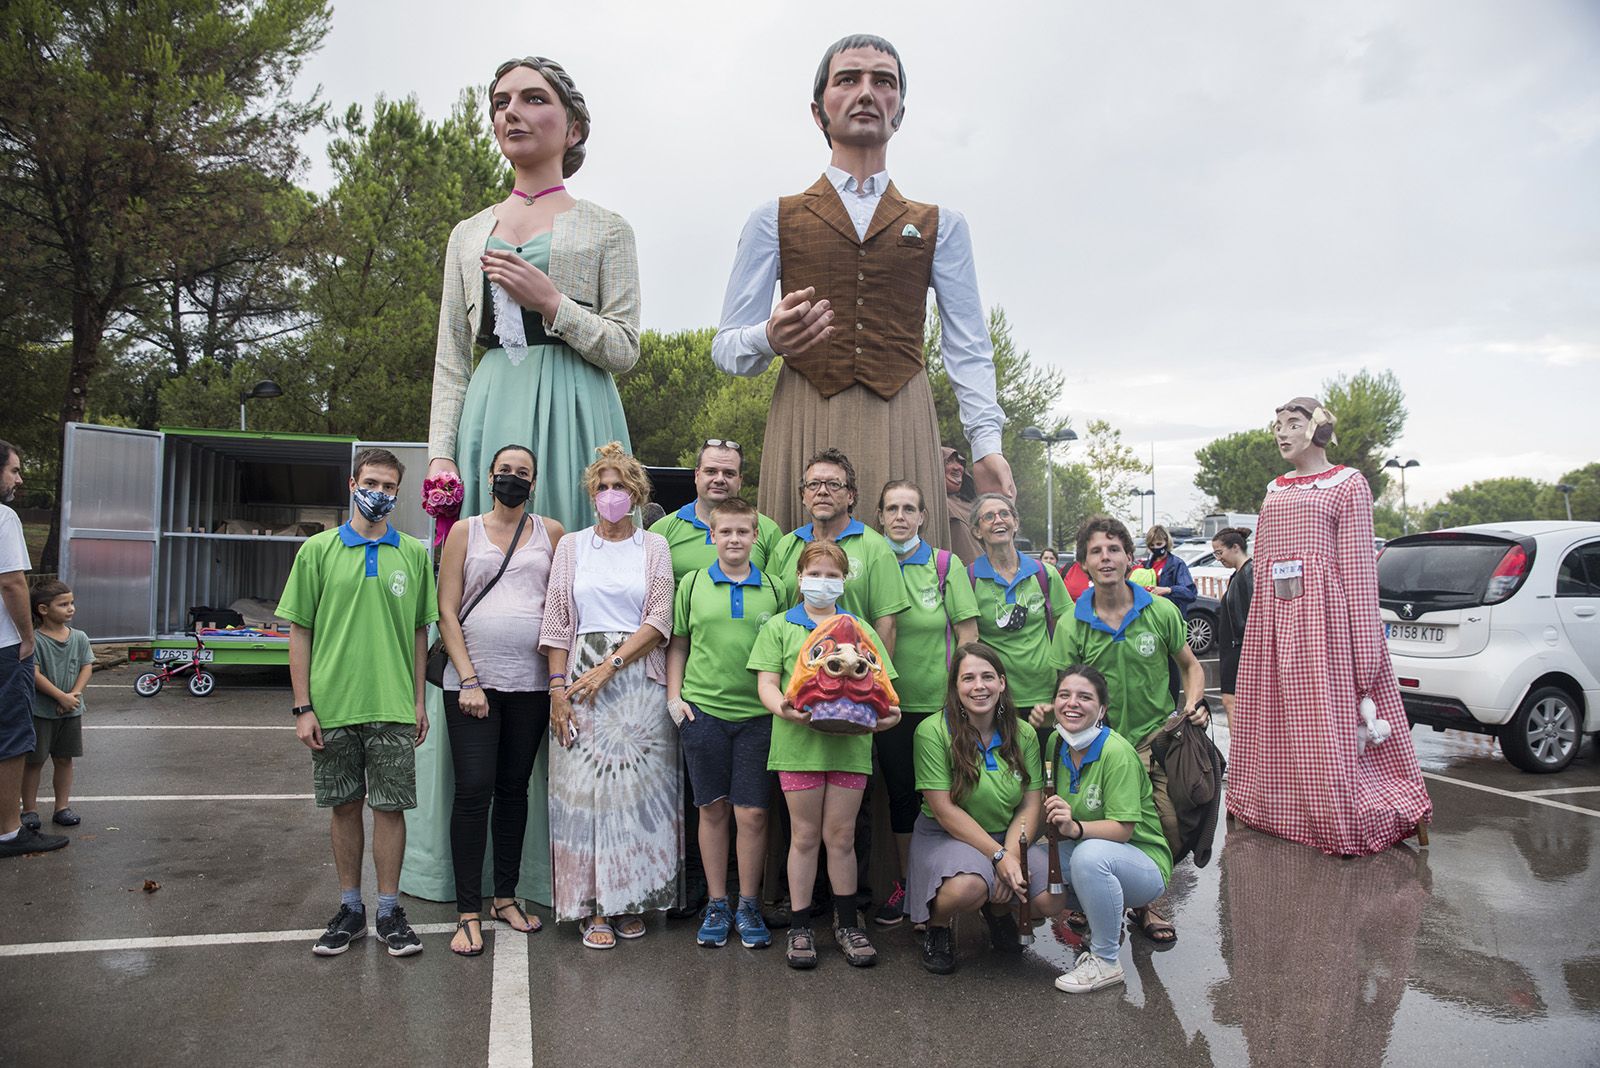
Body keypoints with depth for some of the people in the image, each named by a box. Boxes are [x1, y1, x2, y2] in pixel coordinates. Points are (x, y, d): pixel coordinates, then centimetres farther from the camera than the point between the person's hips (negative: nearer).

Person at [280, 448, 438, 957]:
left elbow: (420, 631, 9)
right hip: (333, 706, 0)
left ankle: (389, 910, 17)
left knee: (390, 806, 4)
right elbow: (299, 632, 2)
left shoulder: (414, 554, 5)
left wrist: (419, 700, 5)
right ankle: (350, 908, 24)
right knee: (344, 806, 10)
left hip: (393, 707, 0)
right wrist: (303, 706, -3)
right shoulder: (318, 550, 2)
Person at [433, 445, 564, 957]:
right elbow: (446, 612, 1)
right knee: (473, 791, -6)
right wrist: (468, 680, -8)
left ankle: (505, 895, 23)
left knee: (514, 789, 10)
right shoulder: (464, 532, 5)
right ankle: (468, 913, 3)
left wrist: (560, 675, -1)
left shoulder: (551, 533, 8)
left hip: (531, 683, 2)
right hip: (471, 680, -2)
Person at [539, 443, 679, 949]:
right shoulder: (571, 546, 10)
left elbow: (660, 620, -1)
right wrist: (558, 688, -4)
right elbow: (558, 623, 6)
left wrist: (610, 666, -11)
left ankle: (631, 899, 12)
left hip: (640, 677, 0)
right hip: (581, 679, 1)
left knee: (638, 785, 0)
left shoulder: (654, 546, 8)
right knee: (585, 786, -2)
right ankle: (592, 907, 6)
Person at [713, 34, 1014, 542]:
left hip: (901, 428, 1)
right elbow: (725, 345, 7)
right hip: (805, 424, -1)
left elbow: (968, 347, 9)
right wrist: (771, 339, -16)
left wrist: (987, 443, -4)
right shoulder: (775, 219, 13)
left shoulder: (941, 225, 17)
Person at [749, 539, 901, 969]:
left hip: (850, 742, 2)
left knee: (841, 837, 8)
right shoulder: (779, 627, 8)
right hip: (799, 742, -1)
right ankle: (800, 928, 18)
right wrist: (783, 708, -21)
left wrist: (886, 712, -12)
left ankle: (847, 924, 22)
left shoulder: (860, 629, 15)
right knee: (804, 836, 6)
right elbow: (767, 683, 0)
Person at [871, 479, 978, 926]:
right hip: (890, 700, 2)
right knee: (900, 792, 9)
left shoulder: (947, 565, -1)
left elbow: (967, 635, -1)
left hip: (940, 700, -1)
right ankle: (903, 884, 23)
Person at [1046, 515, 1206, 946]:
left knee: (1174, 829, -8)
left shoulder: (1161, 611, 0)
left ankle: (1150, 903, 22)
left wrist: (1193, 703, -4)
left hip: (1163, 740, 1)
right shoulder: (1071, 627, -3)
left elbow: (1191, 666, 13)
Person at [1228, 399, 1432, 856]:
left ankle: (1344, 823, 4)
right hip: (1273, 613, 6)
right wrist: (1258, 624, 13)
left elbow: (1359, 562, -6)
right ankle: (1285, 813, 20)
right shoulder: (1275, 489, 19)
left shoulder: (1348, 483, 1)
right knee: (1276, 717, 9)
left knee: (1329, 718, -6)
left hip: (1325, 610, -6)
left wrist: (1363, 642, -13)